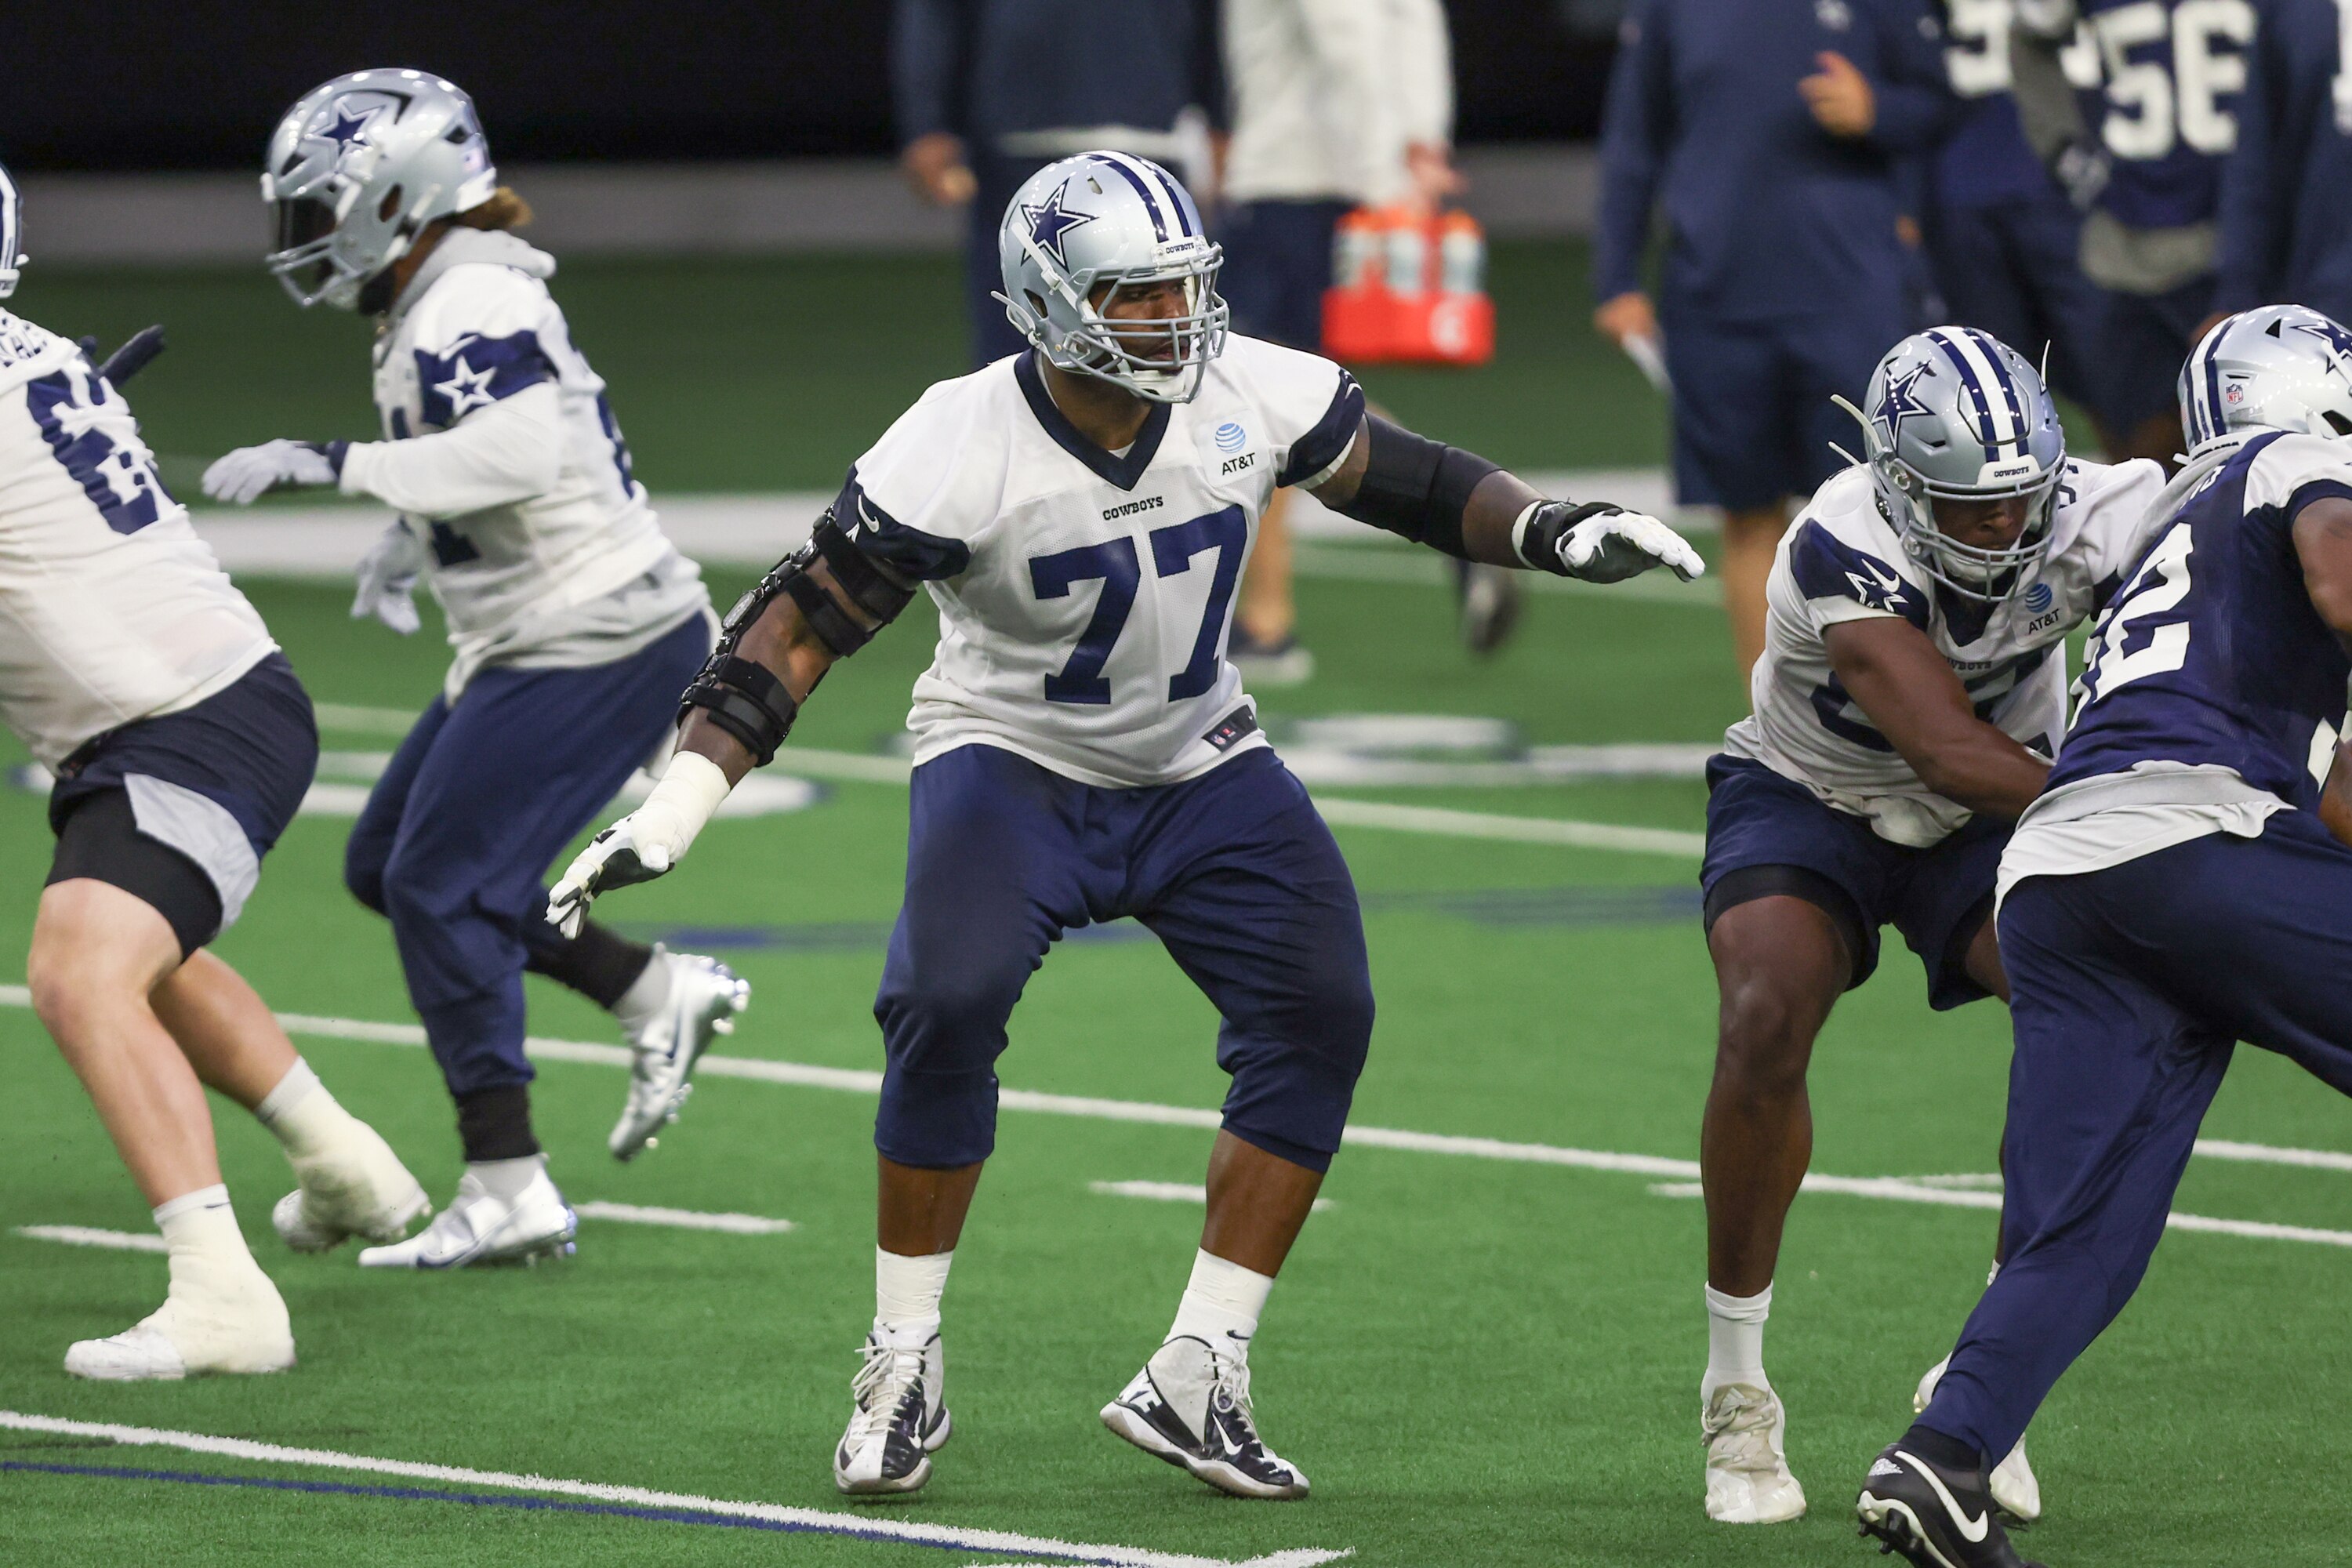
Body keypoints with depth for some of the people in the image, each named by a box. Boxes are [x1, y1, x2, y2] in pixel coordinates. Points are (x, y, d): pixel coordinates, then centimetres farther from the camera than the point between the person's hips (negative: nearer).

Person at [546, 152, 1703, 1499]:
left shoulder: (1251, 397, -12)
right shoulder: (963, 454, -24)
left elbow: (1397, 479, 6)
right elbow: (802, 627, -21)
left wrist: (1556, 533, -9)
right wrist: (677, 806, -29)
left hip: (1200, 767, 4)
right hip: (1015, 765, -4)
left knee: (1320, 1013, -12)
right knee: (949, 1001, -28)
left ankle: (1197, 1381, -3)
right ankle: (904, 1372, -12)